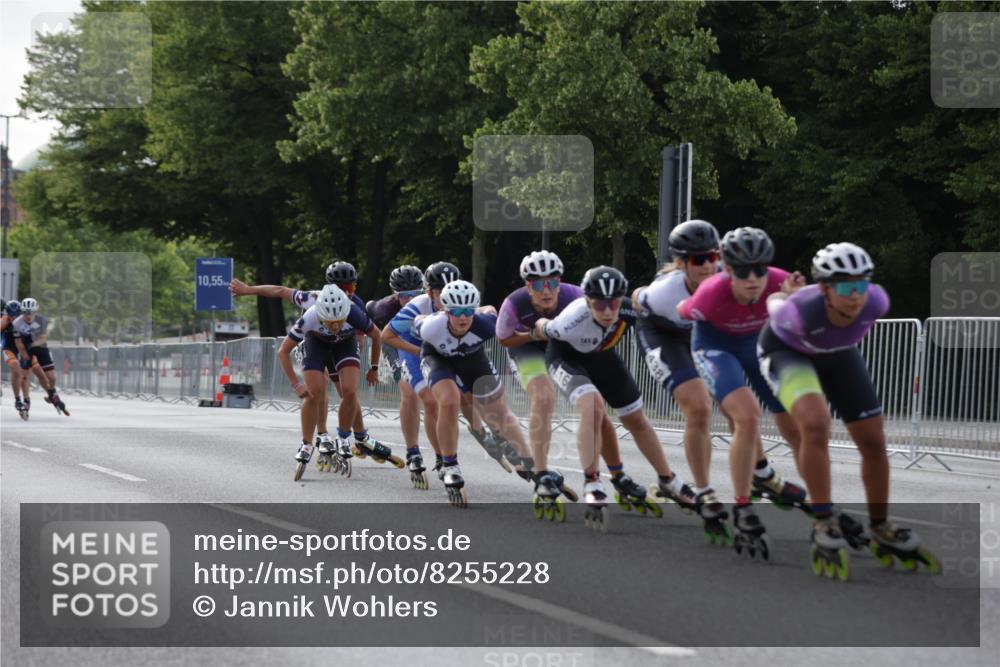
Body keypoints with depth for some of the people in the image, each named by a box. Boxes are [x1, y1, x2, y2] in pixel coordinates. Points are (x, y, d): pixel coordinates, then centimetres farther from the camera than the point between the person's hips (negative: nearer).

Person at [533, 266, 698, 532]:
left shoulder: (628, 310, -34)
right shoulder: (573, 320, -43)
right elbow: (542, 329, -19)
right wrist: (540, 326, 0)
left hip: (601, 355, 5)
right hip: (567, 357, -4)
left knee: (636, 419, 13)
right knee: (593, 406, -32)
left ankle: (668, 482, 33)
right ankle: (592, 486, -22)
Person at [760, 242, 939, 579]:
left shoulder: (875, 301, -34)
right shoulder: (801, 312, -42)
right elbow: (775, 300, -18)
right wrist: (778, 296, 6)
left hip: (838, 353, 4)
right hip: (786, 350, -4)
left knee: (873, 441, 3)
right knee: (816, 424, -31)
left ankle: (882, 530, 24)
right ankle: (824, 525, -18)